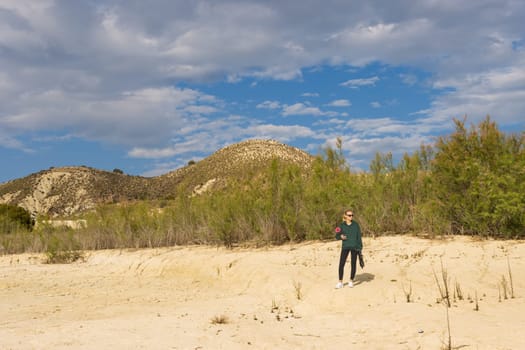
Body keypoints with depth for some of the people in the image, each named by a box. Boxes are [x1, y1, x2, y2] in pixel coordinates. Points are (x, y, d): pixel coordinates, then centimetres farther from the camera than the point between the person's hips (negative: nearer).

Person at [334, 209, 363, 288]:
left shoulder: (356, 225, 3)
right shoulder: (341, 225, 3)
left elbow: (359, 236, 4)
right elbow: (337, 236, 7)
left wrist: (360, 247, -1)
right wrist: (340, 236, -15)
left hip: (354, 247, 0)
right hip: (345, 247, 0)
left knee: (353, 264, 3)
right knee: (341, 264, -6)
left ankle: (351, 281, 16)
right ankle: (340, 282, 2)